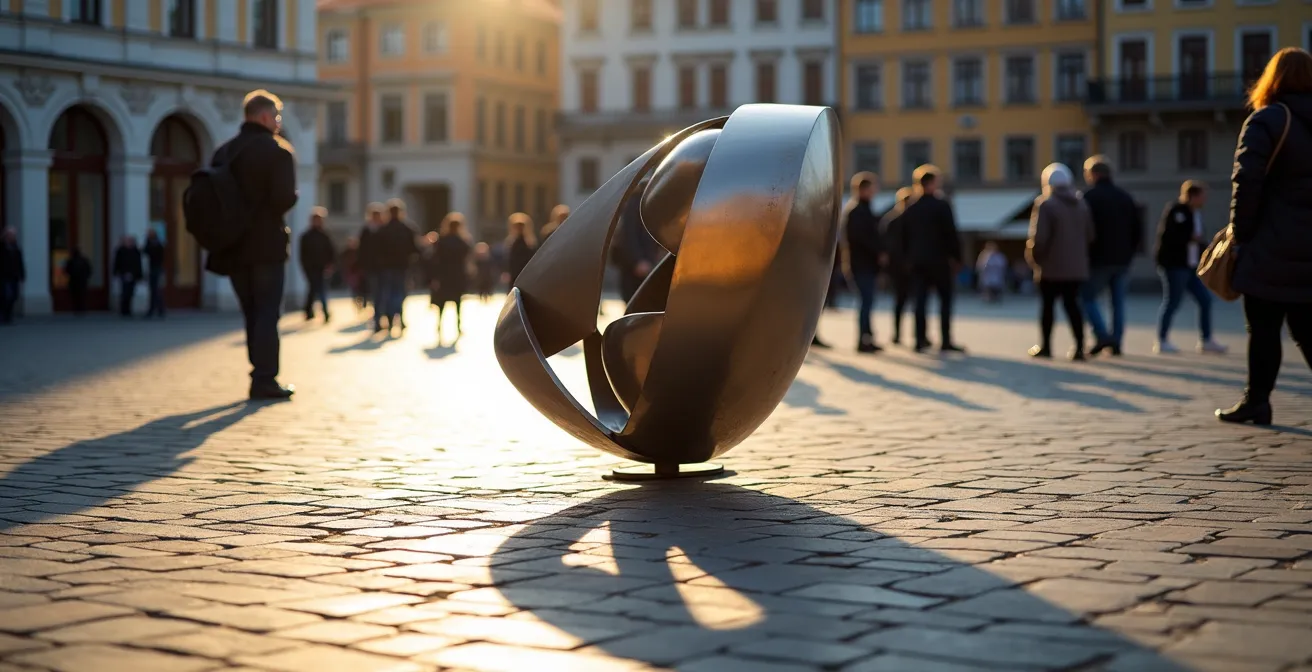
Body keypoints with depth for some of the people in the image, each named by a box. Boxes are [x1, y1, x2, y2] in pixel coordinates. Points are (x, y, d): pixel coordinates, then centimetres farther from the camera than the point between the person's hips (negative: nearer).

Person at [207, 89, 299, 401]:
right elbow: (285, 199, -19)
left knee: (252, 314, 15)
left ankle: (262, 376, 18)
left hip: (233, 247, 6)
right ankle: (265, 381, -5)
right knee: (268, 314, -1)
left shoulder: (223, 152, 10)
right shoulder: (278, 150, -10)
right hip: (267, 246, -6)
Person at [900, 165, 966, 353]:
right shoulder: (941, 206, -7)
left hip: (916, 260, 5)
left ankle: (920, 340, -1)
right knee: (945, 299, 2)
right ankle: (946, 341, -1)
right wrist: (956, 257, -2)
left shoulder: (910, 210, 8)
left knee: (920, 300, 4)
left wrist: (907, 259, 16)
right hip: (938, 259, -5)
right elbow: (951, 234, -9)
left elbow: (904, 238, 11)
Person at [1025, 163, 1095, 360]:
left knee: (1048, 305, 8)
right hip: (1076, 265, 5)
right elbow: (1090, 235, 8)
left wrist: (1035, 257, -4)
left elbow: (1040, 237, -18)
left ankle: (1045, 346, 14)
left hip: (1052, 265, -5)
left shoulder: (1045, 205, -13)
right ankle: (1079, 346, -2)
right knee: (1072, 304, 8)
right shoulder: (1082, 204, 7)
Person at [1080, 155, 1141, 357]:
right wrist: (1130, 252, 16)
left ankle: (1102, 336, -12)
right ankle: (1116, 343, 6)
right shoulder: (1125, 197, 12)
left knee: (1087, 297, 3)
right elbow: (1138, 228, 13)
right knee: (1118, 301, 9)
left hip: (1099, 259, -6)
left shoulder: (1091, 197, -8)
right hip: (1122, 259, 6)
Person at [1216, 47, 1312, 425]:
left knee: (1263, 329, 1)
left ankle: (1257, 401, 5)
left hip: (1272, 249, -5)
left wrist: (1241, 231, -8)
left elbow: (1247, 182, -17)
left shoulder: (1267, 121, -8)